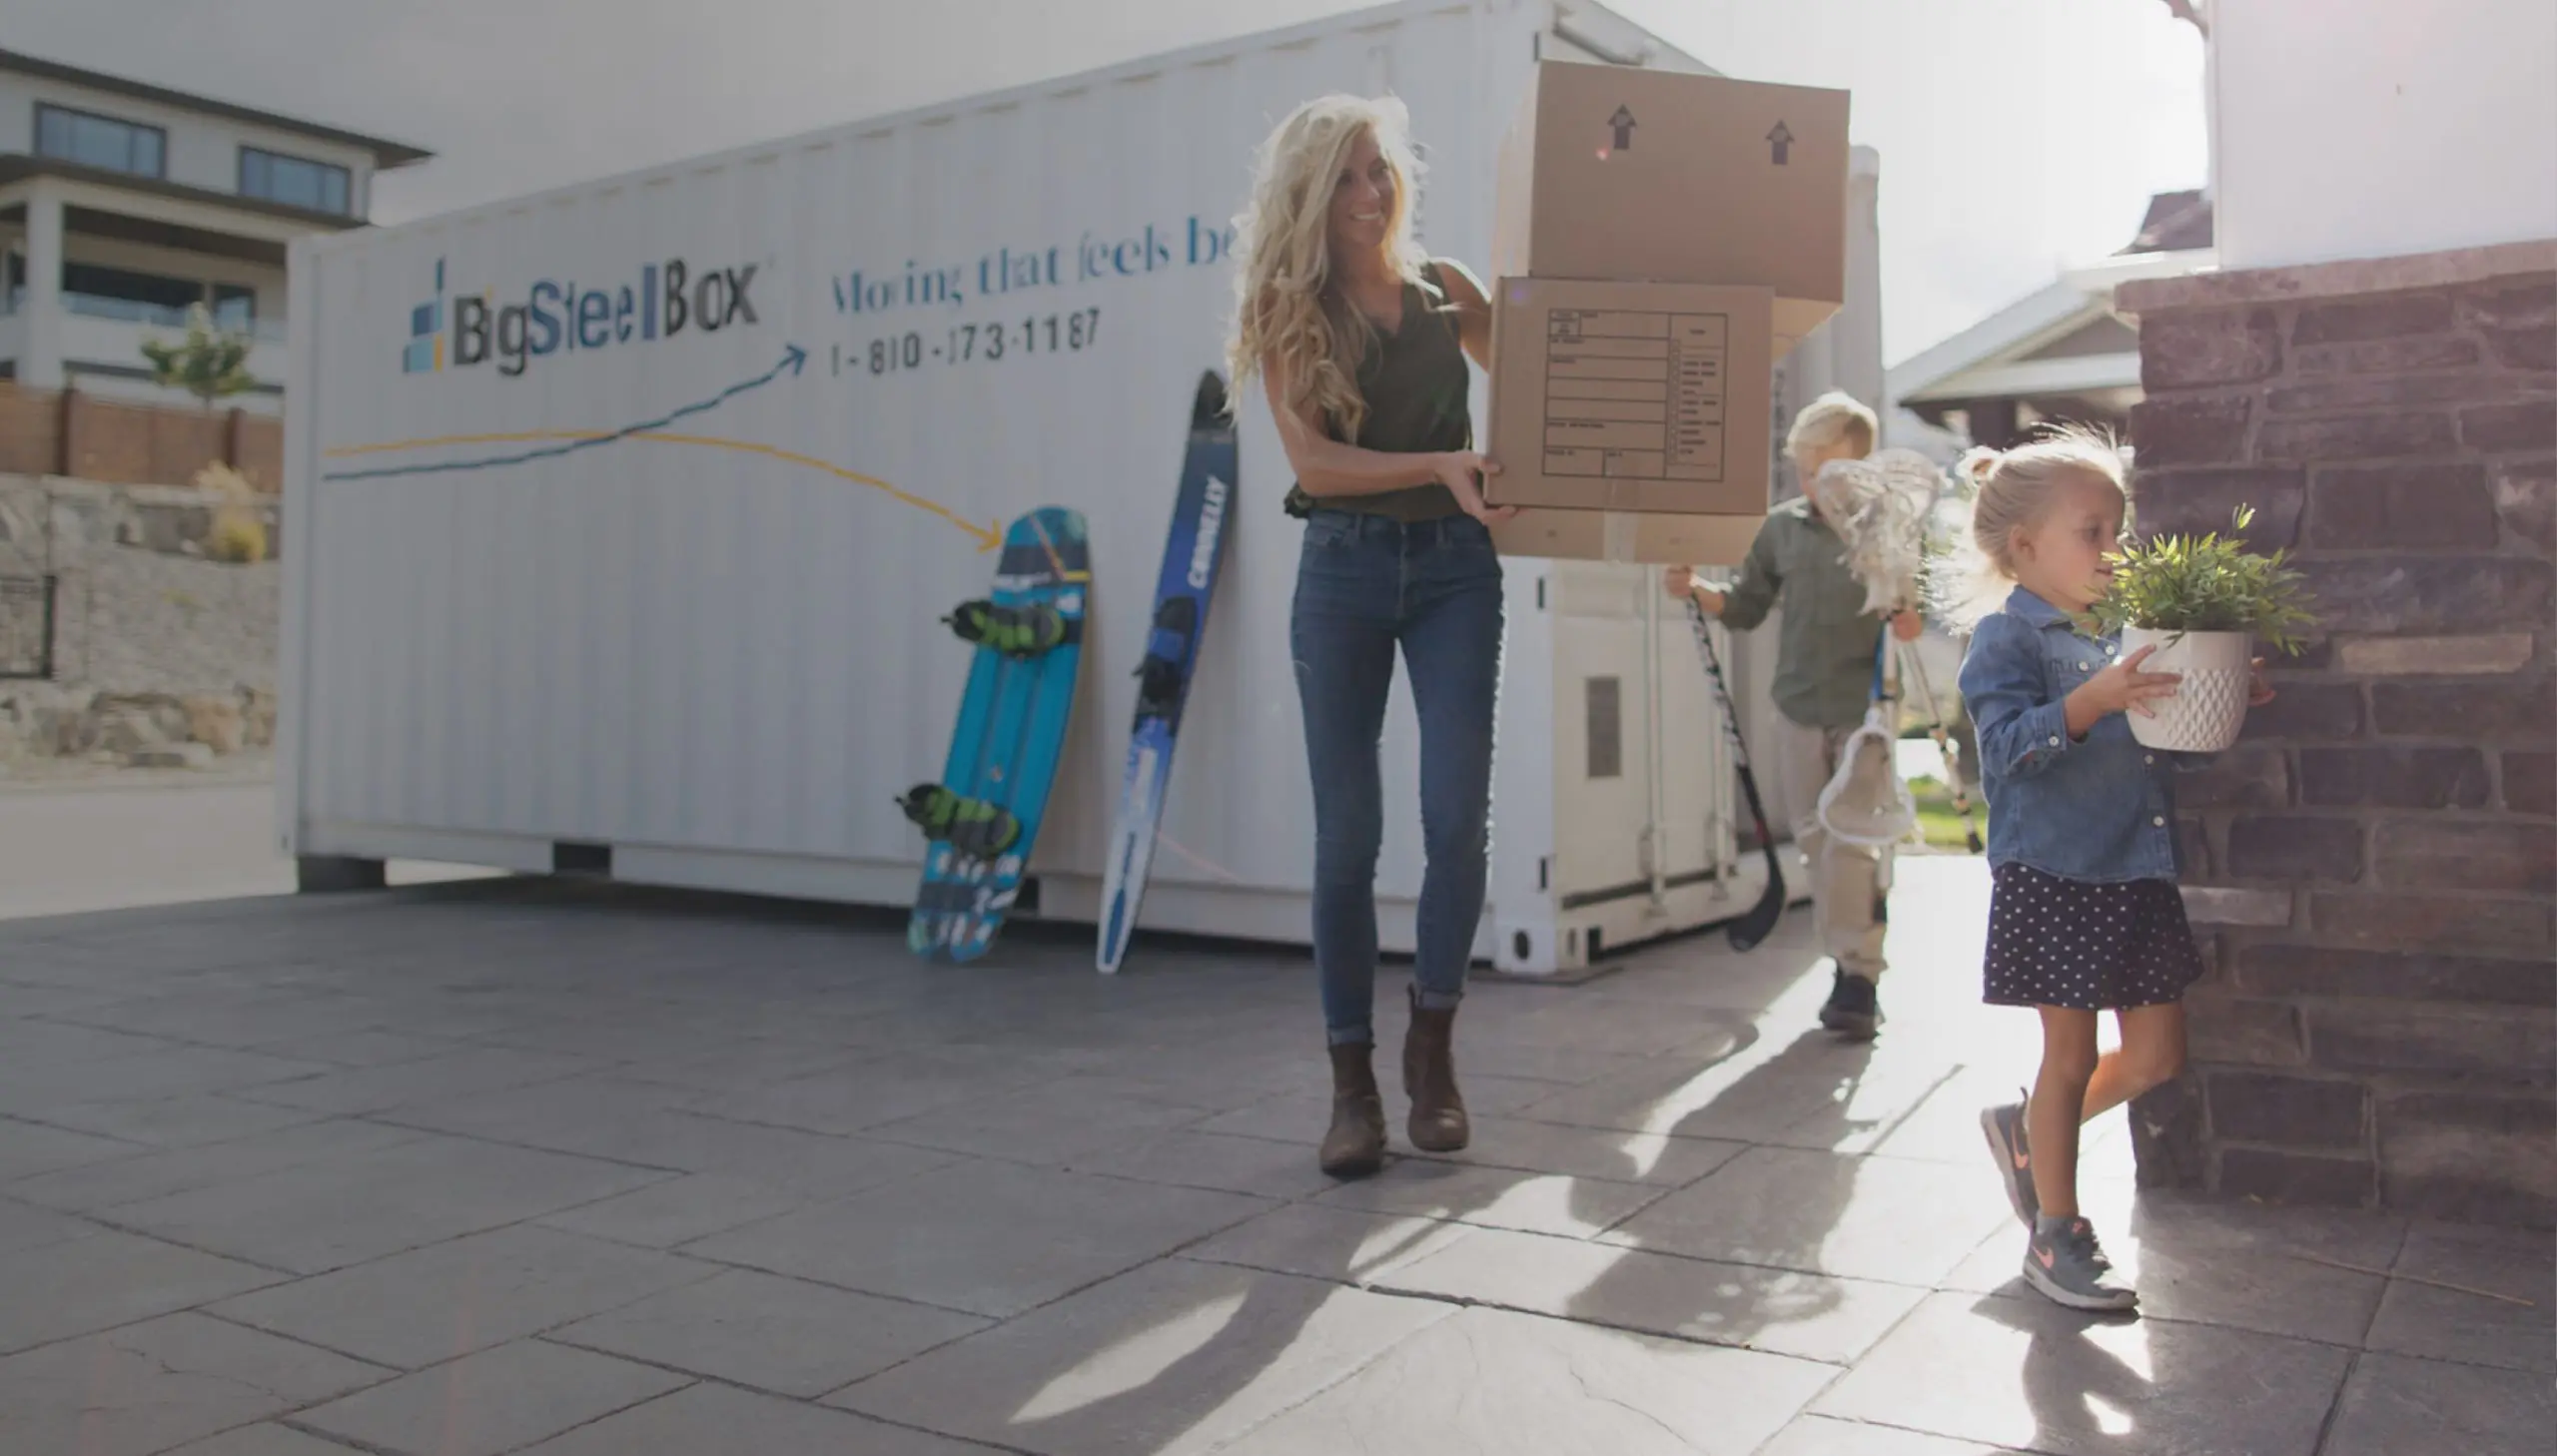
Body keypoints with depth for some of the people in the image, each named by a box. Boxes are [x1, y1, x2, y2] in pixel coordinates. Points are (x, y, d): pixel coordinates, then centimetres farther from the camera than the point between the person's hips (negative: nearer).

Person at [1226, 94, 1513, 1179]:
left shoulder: (1445, 288, 8)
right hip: (1344, 565, -1)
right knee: (1347, 831, -1)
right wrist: (1438, 463, -20)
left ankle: (1431, 1046, 11)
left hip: (1454, 563, 2)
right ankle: (1352, 1081, 9)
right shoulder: (1286, 308, 2)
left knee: (1458, 813, -9)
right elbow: (1311, 459, -9)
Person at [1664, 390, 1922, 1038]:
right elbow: (1747, 609, 12)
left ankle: (1858, 978, -2)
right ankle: (1848, 967, 20)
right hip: (1800, 712, 4)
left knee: (1853, 840, -10)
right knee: (1816, 841, 8)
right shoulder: (1782, 527, 6)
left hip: (1867, 712, -4)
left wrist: (1913, 621, -20)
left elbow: (1917, 610, 2)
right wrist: (1694, 589, -5)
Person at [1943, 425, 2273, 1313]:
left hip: (2136, 874, 7)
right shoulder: (2006, 637, -7)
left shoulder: (2113, 640, 15)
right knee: (2072, 1054, 2)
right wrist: (2091, 702, -31)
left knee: (2157, 1056, 10)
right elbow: (2007, 744, -20)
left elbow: (2163, 744, 25)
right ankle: (2055, 1238, 17)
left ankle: (2026, 1129, 33)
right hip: (2053, 875, -7)